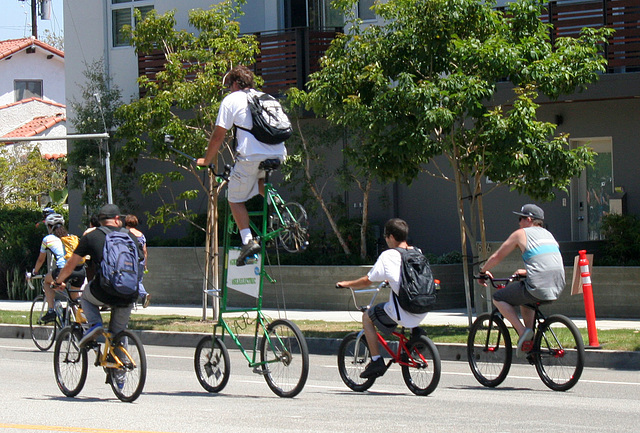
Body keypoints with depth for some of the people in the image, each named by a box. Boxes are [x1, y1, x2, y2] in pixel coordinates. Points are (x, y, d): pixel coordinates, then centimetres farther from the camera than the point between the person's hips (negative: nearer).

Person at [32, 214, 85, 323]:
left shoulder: (47, 239, 16)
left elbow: (41, 259, 28)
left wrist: (35, 272, 46)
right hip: (80, 271, 4)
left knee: (47, 280, 26)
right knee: (75, 297, 27)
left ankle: (51, 311, 15)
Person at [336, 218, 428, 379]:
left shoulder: (388, 256, -8)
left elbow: (367, 281, -3)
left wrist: (347, 284, 13)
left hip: (402, 314, -6)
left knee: (367, 316, 17)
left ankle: (376, 361, 11)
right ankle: (415, 331, 22)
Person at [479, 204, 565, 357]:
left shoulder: (521, 234, 5)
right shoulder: (547, 234, 23)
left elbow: (497, 257, 12)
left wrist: (483, 271, 29)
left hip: (538, 288, -7)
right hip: (558, 289, 7)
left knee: (498, 298, 12)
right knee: (523, 295, 36)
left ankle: (523, 331, -4)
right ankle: (530, 339, 26)